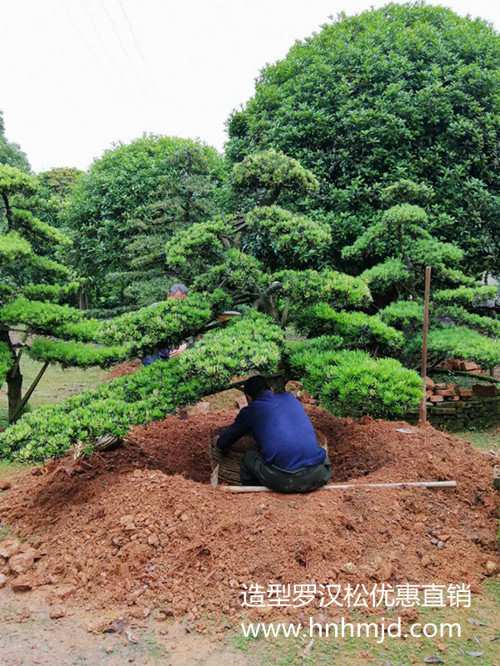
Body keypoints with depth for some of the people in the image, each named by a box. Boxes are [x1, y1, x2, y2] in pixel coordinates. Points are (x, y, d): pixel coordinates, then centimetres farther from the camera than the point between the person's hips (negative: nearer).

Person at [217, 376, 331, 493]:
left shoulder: (250, 411, 12)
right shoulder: (290, 398, 22)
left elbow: (222, 443, 25)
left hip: (282, 481, -2)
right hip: (317, 477, 3)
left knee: (249, 458, 24)